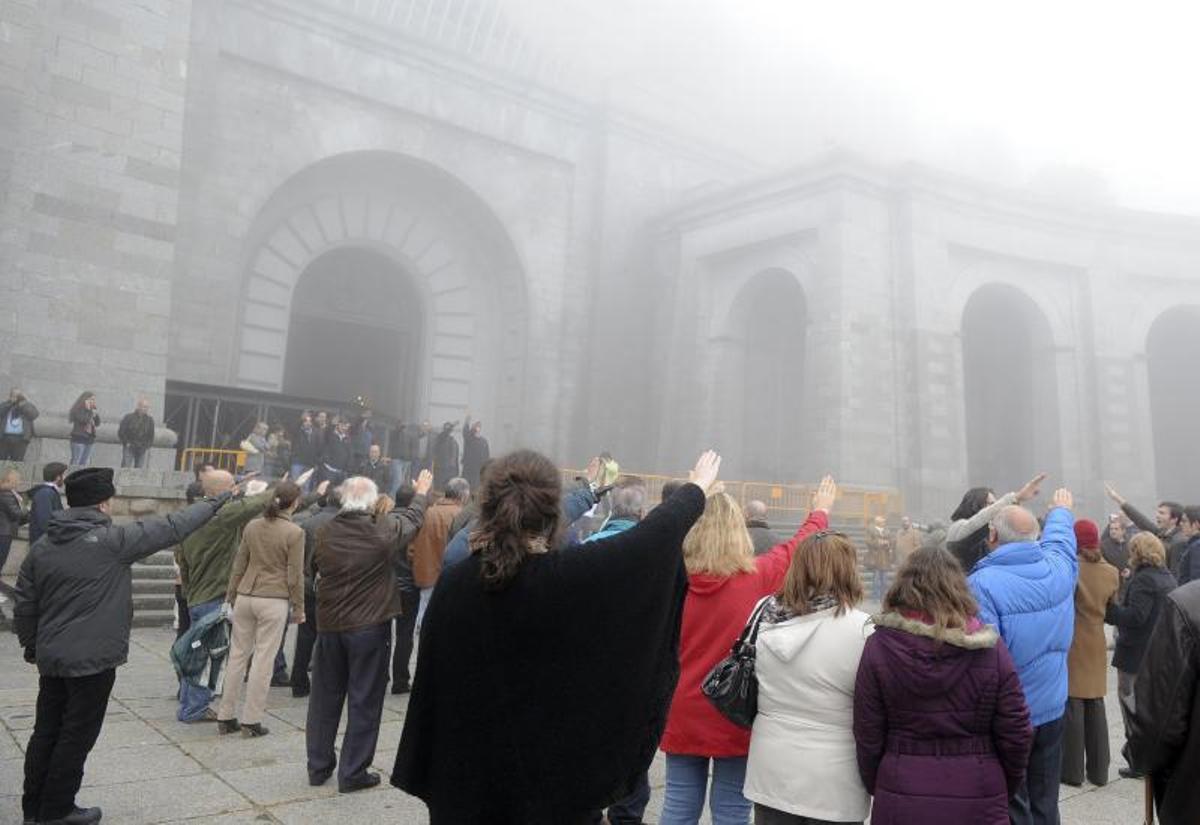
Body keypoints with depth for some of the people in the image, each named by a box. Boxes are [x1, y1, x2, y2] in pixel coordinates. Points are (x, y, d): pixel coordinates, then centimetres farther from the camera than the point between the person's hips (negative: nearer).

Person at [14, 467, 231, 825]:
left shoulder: (41, 548, 4)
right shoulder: (111, 540, -16)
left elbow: (24, 605, 10)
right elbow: (170, 528, -11)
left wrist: (31, 646, 23)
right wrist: (212, 504, 0)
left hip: (51, 659, 7)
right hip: (93, 661, -7)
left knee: (46, 732, 17)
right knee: (77, 737, 6)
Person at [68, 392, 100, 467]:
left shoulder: (91, 411, 12)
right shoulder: (77, 410, -8)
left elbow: (97, 424, 11)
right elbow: (84, 420, -22)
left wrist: (95, 414, -1)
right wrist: (88, 410, -15)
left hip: (89, 439, 7)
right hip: (79, 439, -7)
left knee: (84, 463, 7)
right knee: (75, 462, -9)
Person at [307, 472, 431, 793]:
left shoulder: (325, 533, -6)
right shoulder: (384, 530, -13)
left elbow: (314, 570, 11)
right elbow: (413, 517, 7)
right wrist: (422, 492, 26)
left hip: (329, 626, 4)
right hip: (370, 627, -3)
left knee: (325, 697, 16)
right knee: (364, 701, 7)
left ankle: (318, 766, 27)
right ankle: (353, 772, 13)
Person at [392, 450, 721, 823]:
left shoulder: (454, 584, -11)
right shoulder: (573, 576, -20)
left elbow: (430, 685, -4)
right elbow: (656, 533, -7)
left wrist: (425, 775, 8)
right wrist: (696, 488, 11)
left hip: (466, 775, 3)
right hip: (552, 770, -3)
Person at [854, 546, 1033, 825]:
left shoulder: (880, 646, -9)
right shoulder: (990, 648, -8)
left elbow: (868, 736, -5)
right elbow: (1015, 734, -3)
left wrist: (875, 787, 12)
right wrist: (1006, 789, 14)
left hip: (902, 801, -1)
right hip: (978, 801, 1)